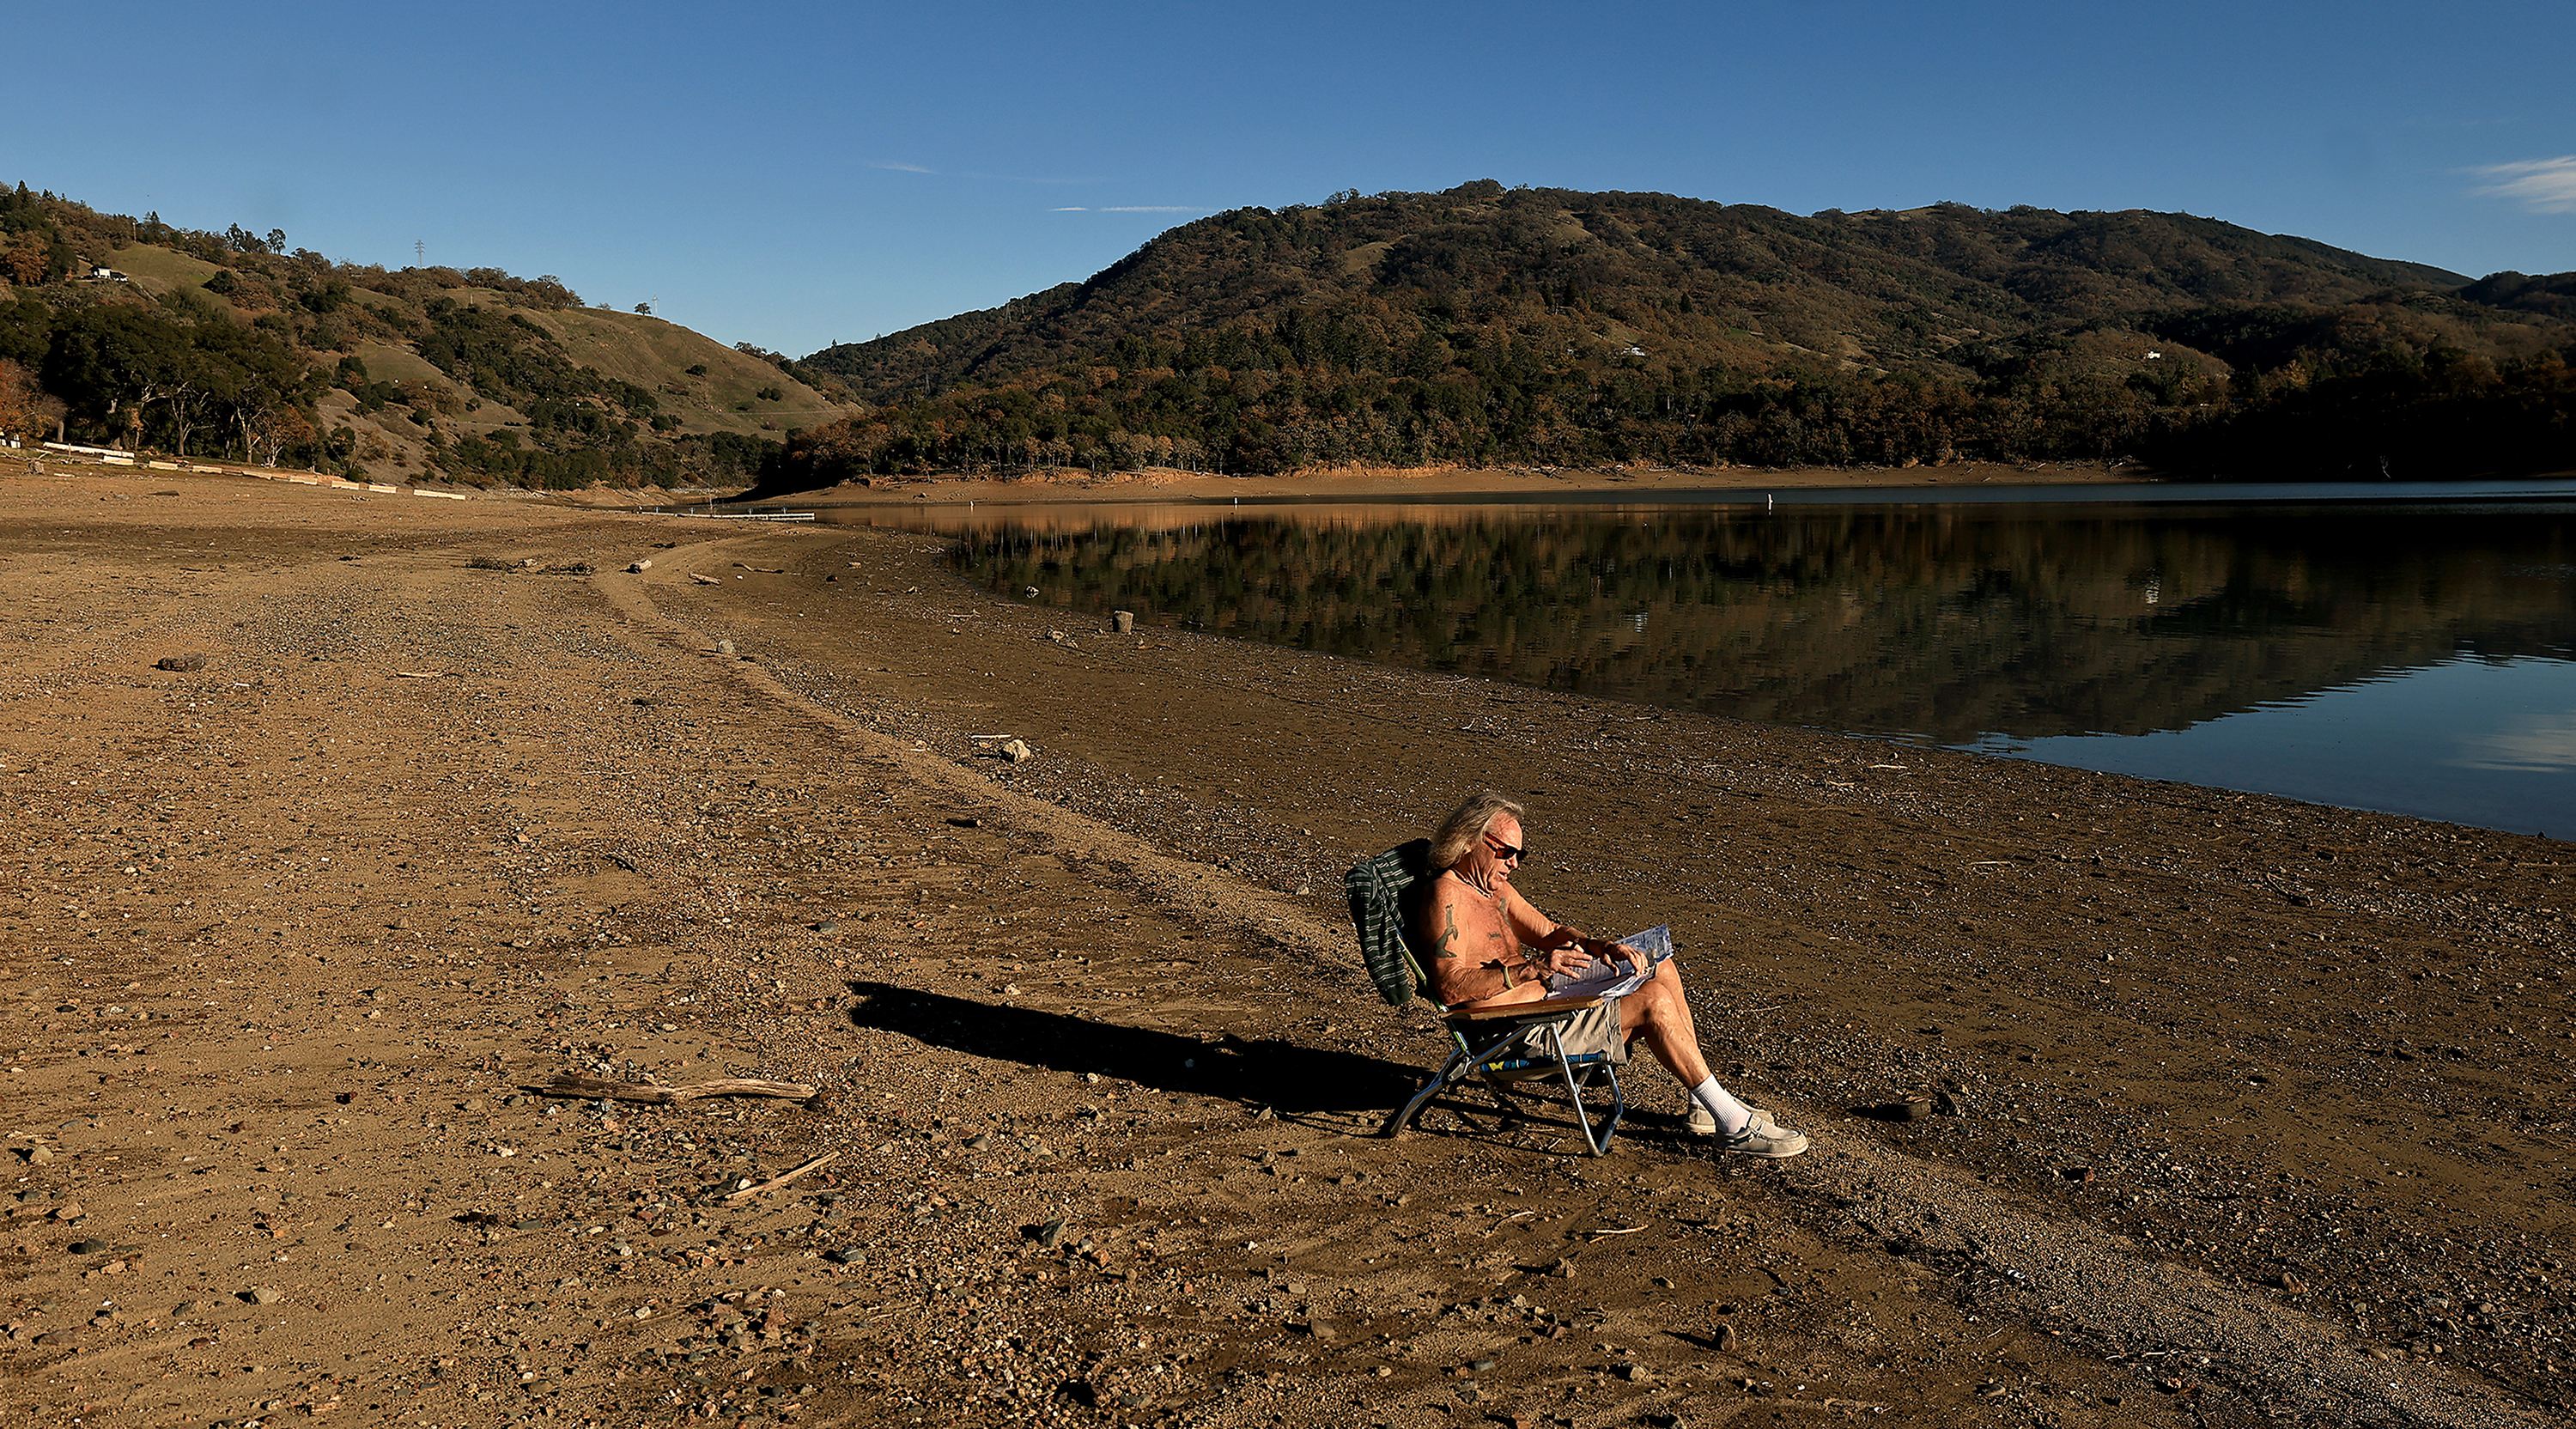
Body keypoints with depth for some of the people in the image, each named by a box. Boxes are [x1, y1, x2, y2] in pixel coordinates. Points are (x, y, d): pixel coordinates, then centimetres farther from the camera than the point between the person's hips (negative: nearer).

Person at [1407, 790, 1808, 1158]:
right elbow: (1451, 987, -27)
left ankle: (1703, 1104, 11)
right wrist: (1535, 968, -33)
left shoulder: (1493, 887, 14)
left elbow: (1549, 931, 21)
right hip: (1519, 1030, -11)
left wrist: (1604, 947, 1)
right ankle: (1733, 1125, -10)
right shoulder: (1446, 896, -17)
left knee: (1662, 972, 10)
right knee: (1654, 1004, -19)